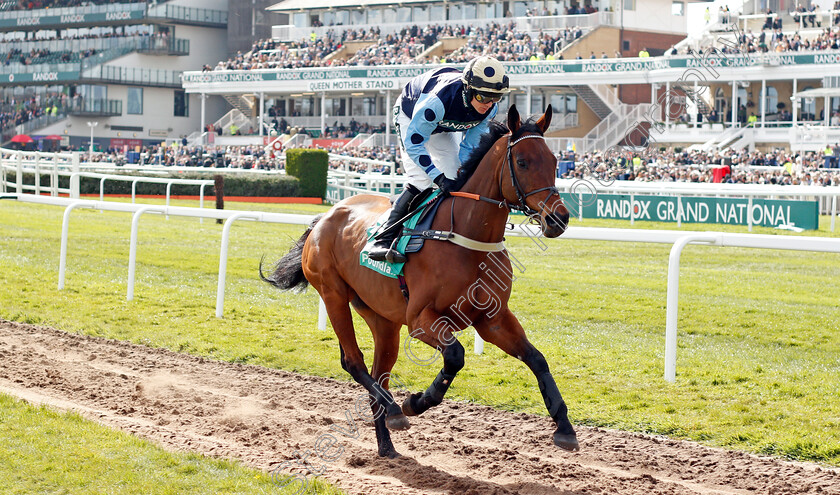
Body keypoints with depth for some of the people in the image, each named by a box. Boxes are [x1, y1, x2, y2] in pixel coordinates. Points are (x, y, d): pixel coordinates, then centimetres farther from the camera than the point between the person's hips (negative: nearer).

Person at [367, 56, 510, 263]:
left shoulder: (490, 108, -26)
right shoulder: (439, 100, -45)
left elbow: (470, 144, -10)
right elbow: (413, 142, -37)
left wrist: (463, 175, -25)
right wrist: (439, 177, -43)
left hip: (444, 127, 6)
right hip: (410, 118, -6)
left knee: (456, 184, -1)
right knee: (421, 180, -22)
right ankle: (382, 241, -23)